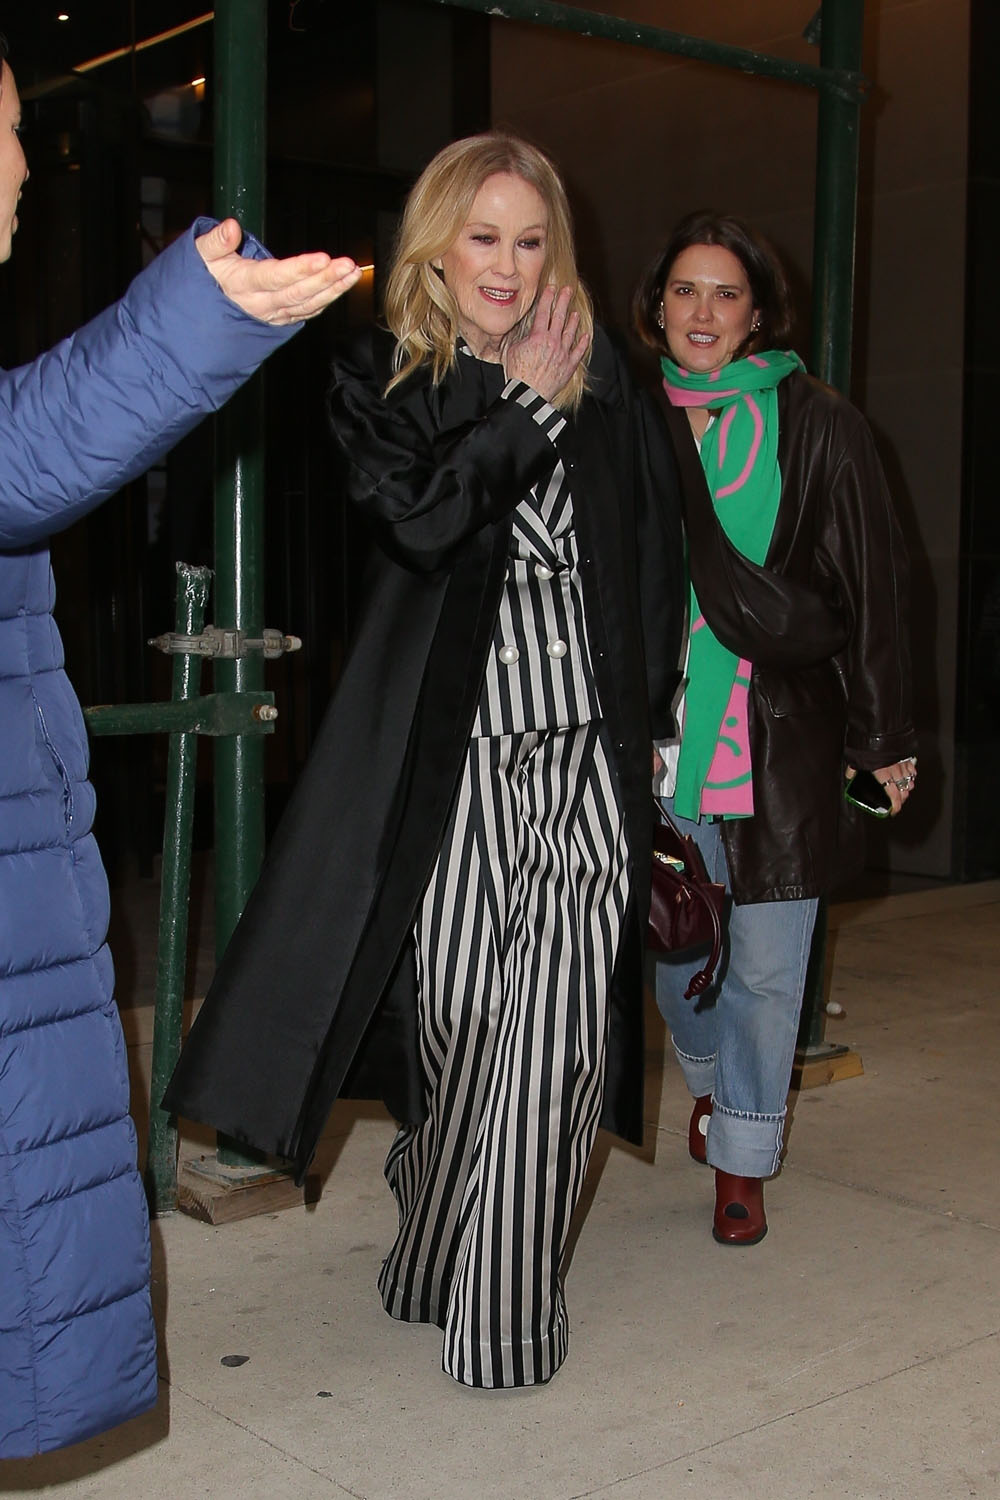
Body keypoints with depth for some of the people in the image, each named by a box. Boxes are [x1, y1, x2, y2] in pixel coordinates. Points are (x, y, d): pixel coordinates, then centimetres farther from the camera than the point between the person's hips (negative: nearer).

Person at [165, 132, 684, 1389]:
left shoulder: (599, 384, 12)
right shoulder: (382, 381, 7)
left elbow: (655, 567, 14)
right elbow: (419, 515, -13)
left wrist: (647, 722, 9)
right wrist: (525, 404, -7)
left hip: (585, 758, 1)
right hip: (453, 760, -1)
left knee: (556, 1033, -6)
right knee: (450, 1015, 6)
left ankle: (504, 1312, 5)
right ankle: (432, 1247, 33)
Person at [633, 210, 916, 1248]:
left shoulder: (818, 428, 0)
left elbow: (871, 590, 1)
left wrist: (884, 739, 0)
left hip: (783, 740, -2)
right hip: (661, 736, 2)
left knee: (765, 964, 4)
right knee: (669, 944, 10)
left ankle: (742, 1158, 22)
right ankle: (708, 1079, 41)